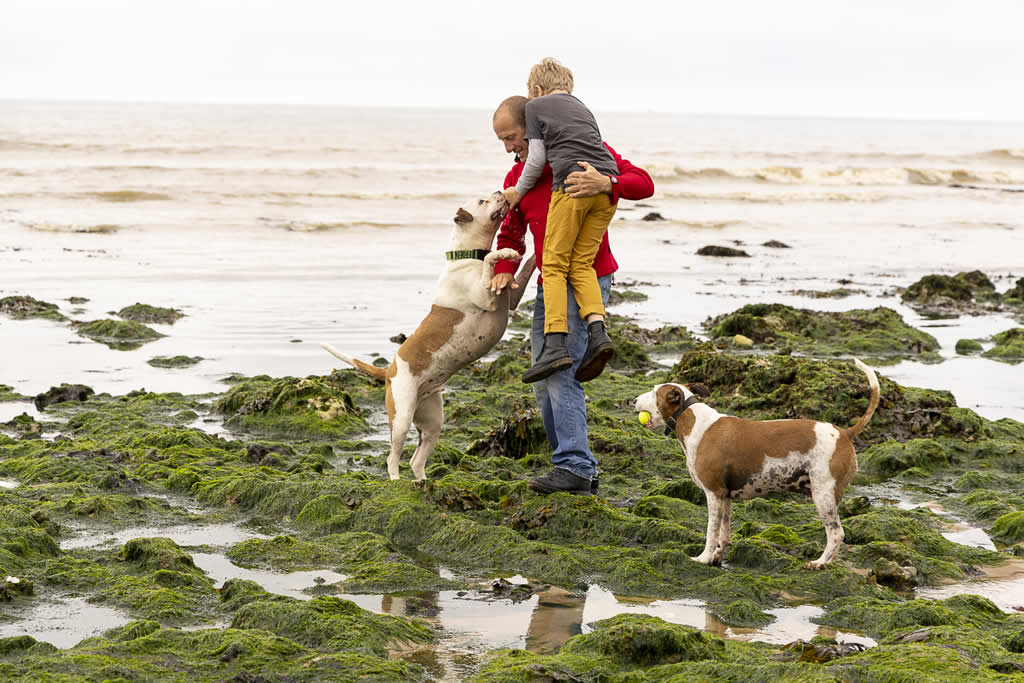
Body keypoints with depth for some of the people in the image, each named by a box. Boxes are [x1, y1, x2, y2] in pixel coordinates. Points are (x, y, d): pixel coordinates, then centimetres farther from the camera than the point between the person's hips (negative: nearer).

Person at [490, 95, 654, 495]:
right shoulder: (517, 177, 12)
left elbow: (643, 183, -12)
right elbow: (511, 233, 21)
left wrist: (606, 183, -32)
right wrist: (505, 270, 1)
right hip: (548, 284, 8)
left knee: (560, 370, -19)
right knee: (543, 382, 6)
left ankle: (574, 466, -21)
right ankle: (579, 467, 11)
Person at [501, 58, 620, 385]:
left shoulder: (535, 106, 17)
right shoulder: (583, 108, 32)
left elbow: (537, 158, 12)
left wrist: (519, 191, 24)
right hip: (607, 184, 5)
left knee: (555, 265, -2)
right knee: (582, 263, 7)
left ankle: (555, 344, -16)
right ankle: (598, 332, -14)